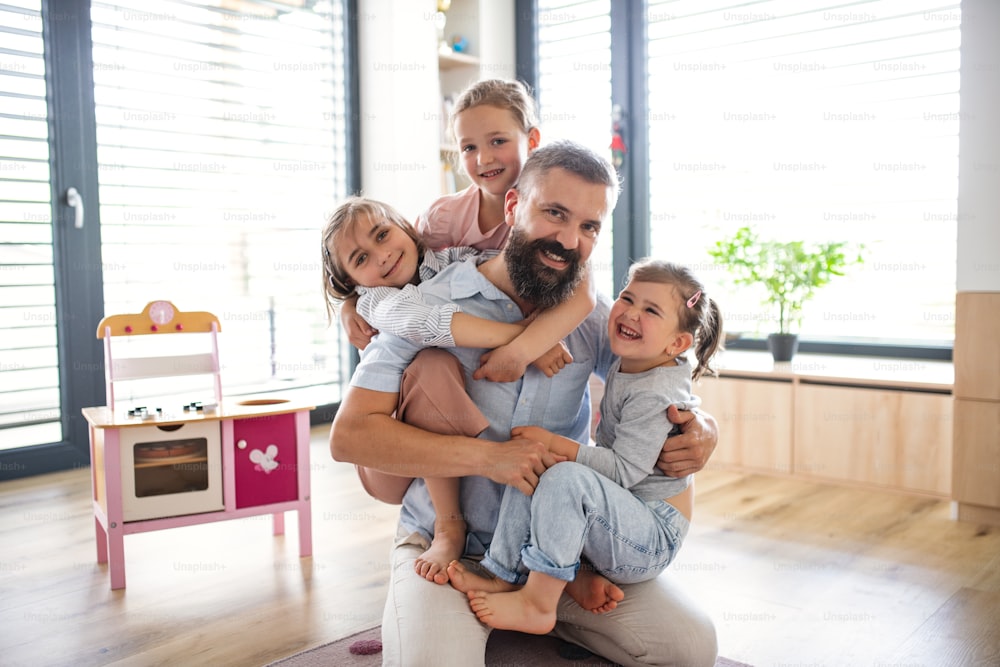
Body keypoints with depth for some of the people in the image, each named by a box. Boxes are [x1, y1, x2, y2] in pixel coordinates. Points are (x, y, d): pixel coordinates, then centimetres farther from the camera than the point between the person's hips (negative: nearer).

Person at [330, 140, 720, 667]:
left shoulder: (592, 316, 2)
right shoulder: (430, 308, -10)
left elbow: (672, 395, 12)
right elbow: (348, 435, -17)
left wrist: (702, 431, -14)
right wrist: (486, 455, -26)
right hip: (447, 549, -4)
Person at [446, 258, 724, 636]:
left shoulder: (655, 393, -19)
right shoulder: (624, 366, 7)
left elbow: (624, 470, -23)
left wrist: (554, 443, -21)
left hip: (654, 537, -9)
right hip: (621, 525, 9)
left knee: (566, 478, -32)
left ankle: (538, 604, -22)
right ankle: (504, 579, -8)